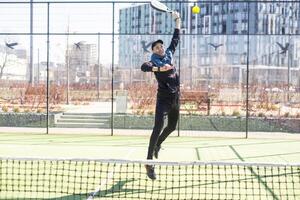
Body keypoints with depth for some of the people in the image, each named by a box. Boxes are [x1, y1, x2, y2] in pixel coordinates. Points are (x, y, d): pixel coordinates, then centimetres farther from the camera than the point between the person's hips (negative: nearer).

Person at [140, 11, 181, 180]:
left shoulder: (169, 54, 6)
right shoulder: (155, 61, -12)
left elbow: (176, 38, 21)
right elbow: (144, 67, -35)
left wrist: (177, 20, 21)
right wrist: (159, 69, -50)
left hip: (175, 98, 7)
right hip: (164, 98, -7)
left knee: (172, 127, 20)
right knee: (158, 128, -15)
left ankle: (158, 145, 48)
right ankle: (149, 163, -15)